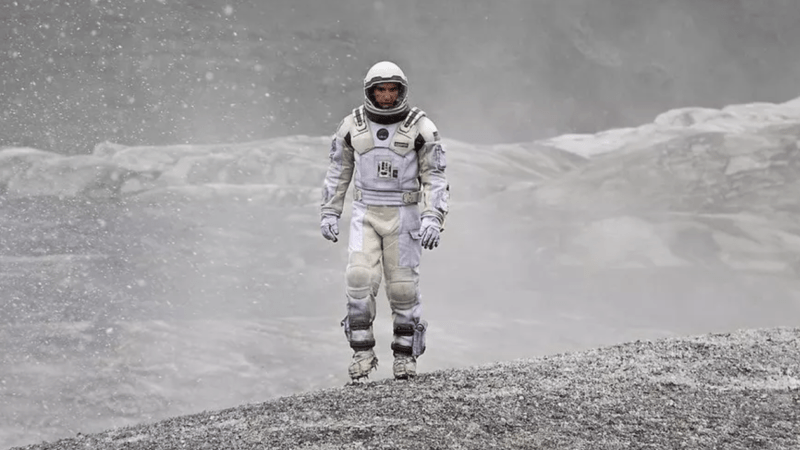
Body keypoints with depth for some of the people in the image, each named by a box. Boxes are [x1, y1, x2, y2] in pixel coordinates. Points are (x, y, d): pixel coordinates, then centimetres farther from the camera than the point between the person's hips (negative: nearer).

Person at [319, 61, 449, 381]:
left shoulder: (420, 128, -7)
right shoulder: (352, 125, 0)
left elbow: (435, 178, -6)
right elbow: (338, 172, 10)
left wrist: (432, 220, -18)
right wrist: (329, 214, 6)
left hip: (403, 216, -1)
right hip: (366, 214, 1)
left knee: (403, 286, -1)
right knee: (360, 277, -15)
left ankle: (405, 355, 14)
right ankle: (362, 351, -6)